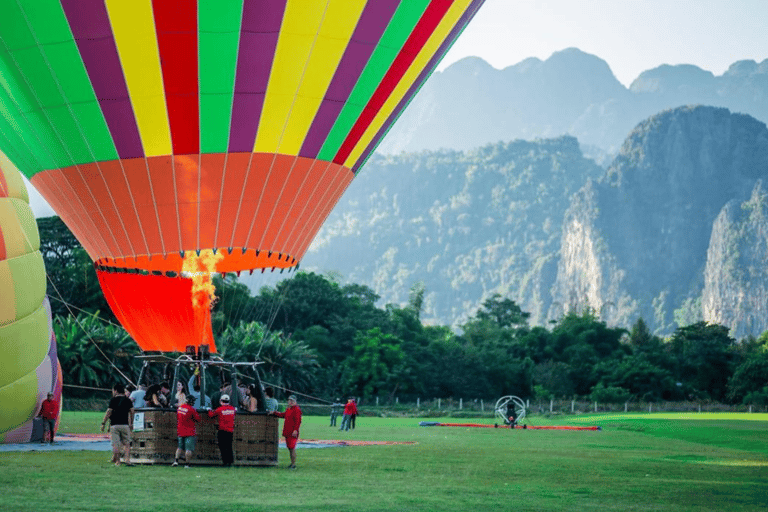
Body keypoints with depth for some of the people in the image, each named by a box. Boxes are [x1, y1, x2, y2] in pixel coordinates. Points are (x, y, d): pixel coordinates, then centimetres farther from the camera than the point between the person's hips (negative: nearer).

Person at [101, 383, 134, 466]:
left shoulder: (113, 400, -2)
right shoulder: (128, 400, 8)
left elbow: (108, 412, -6)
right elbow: (131, 411, 6)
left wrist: (103, 423, -1)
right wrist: (131, 424, 15)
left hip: (114, 424, -3)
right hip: (125, 424, 3)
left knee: (115, 444, 1)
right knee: (127, 444, 9)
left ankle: (117, 461, 0)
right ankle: (127, 460, -4)